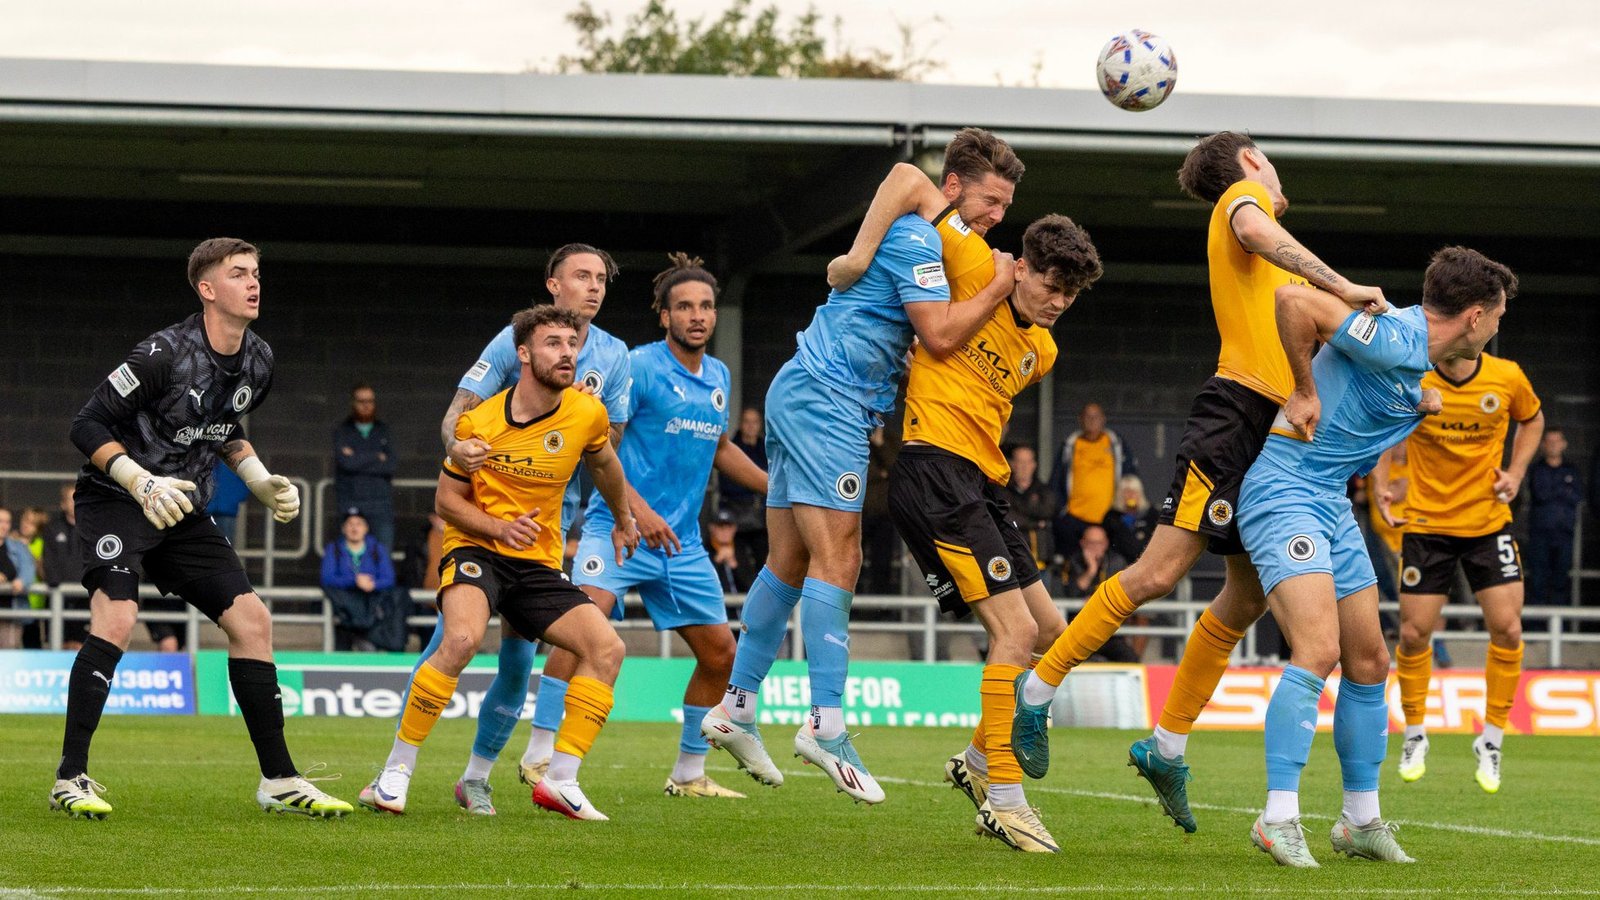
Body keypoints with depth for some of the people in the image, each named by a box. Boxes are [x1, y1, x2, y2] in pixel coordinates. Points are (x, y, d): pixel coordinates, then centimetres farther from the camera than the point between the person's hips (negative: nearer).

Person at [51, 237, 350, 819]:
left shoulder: (258, 361, 3)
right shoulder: (165, 354, -21)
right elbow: (88, 426, -18)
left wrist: (262, 482, 9)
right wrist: (143, 485, -29)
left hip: (182, 510, 8)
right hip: (116, 500, -7)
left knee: (251, 618, 1)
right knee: (117, 616, -28)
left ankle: (279, 782, 9)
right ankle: (71, 778, -22)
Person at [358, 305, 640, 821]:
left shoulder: (587, 414, -2)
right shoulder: (479, 423, -9)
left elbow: (604, 465, 22)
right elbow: (447, 499, 0)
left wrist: (623, 520, 36)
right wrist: (498, 527, -17)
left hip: (539, 564, 5)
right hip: (476, 550, -4)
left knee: (607, 647, -14)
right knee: (462, 638, -33)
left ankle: (560, 782, -9)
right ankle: (395, 773, -23)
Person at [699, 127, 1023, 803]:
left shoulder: (919, 232, 18)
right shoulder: (917, 237, -12)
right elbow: (940, 335, -19)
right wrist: (997, 288, -10)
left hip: (800, 394, 11)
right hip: (828, 399, -11)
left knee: (789, 562, 11)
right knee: (834, 559, -15)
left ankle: (736, 709, 14)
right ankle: (826, 724, -21)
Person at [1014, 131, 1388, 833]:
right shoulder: (1244, 195, 3)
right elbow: (1255, 231, -21)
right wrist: (1341, 288, -26)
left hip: (1277, 432, 10)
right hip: (1237, 412, -10)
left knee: (1247, 599, 8)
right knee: (1161, 570, -15)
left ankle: (1167, 748, 15)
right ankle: (1036, 693, -8)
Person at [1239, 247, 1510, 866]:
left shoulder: (1420, 357, 11)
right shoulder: (1394, 339, -20)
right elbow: (1293, 299, -29)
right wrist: (1307, 390, -19)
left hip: (1332, 501, 10)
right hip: (1284, 487, -10)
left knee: (1368, 663, 11)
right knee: (1318, 651, -23)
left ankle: (1361, 822, 22)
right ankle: (1278, 819, -21)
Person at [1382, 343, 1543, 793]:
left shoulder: (1507, 377, -8)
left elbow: (1532, 419, 13)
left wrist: (1516, 472, -1)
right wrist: (1382, 482, -7)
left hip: (1489, 523, 1)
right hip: (1426, 522, -1)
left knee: (1507, 629, -8)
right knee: (1414, 634, -1)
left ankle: (1490, 743, 8)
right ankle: (1415, 736, 22)